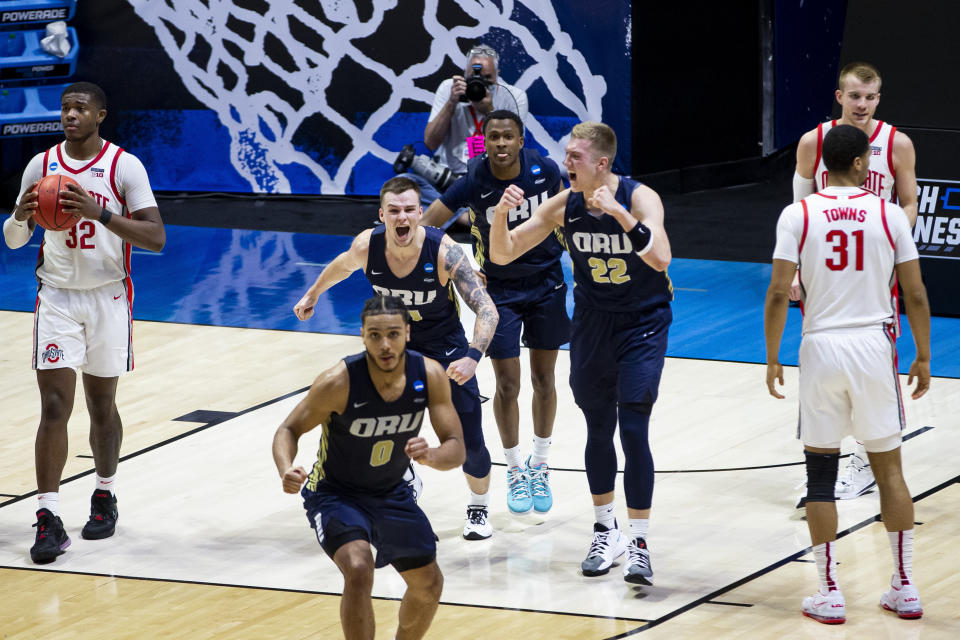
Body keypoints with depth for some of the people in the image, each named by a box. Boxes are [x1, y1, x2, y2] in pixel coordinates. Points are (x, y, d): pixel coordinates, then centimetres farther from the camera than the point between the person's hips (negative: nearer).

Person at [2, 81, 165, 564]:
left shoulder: (125, 166, -7)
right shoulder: (41, 165, 2)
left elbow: (156, 238, -14)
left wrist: (101, 214, -27)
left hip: (108, 298, -1)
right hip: (57, 297, 1)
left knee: (101, 405, 11)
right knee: (55, 407, -9)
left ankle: (105, 496, 32)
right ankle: (48, 519, -10)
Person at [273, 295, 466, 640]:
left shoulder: (430, 375, -19)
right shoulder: (339, 381, -29)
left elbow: (457, 449, -17)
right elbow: (289, 430, -17)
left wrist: (431, 456, -41)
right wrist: (286, 470, -39)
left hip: (392, 494, 5)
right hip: (336, 493, -5)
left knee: (429, 584, 15)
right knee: (359, 569, -31)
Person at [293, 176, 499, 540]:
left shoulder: (443, 251, -31)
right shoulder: (367, 246, -22)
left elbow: (486, 309, -34)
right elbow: (342, 266, 5)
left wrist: (472, 357, -50)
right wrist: (313, 294, 23)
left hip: (445, 347, -2)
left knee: (469, 441, -4)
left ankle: (479, 508, 24)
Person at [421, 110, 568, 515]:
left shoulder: (544, 170, -16)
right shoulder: (473, 184, -23)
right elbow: (422, 227, -18)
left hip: (545, 283, 2)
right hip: (499, 290, -2)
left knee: (544, 380, 9)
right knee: (507, 385, -1)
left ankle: (539, 467, 25)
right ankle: (516, 473, 17)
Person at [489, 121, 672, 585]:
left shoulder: (639, 198, -21)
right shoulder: (564, 205, -9)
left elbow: (660, 258, -37)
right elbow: (502, 255, -5)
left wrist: (618, 212, -45)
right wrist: (501, 213, -24)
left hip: (642, 324, -4)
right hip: (592, 323, 4)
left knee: (633, 430, -12)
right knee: (598, 429, 10)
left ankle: (639, 545, -7)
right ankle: (606, 532, 27)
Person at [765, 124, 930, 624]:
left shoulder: (797, 215, -3)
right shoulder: (889, 215, -1)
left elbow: (779, 293, -7)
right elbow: (915, 295, 0)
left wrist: (772, 359, 3)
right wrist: (922, 358, 11)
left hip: (822, 347, -1)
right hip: (875, 345, 1)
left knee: (820, 474, 8)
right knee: (889, 469, 12)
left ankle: (829, 593, 6)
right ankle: (905, 589, 13)